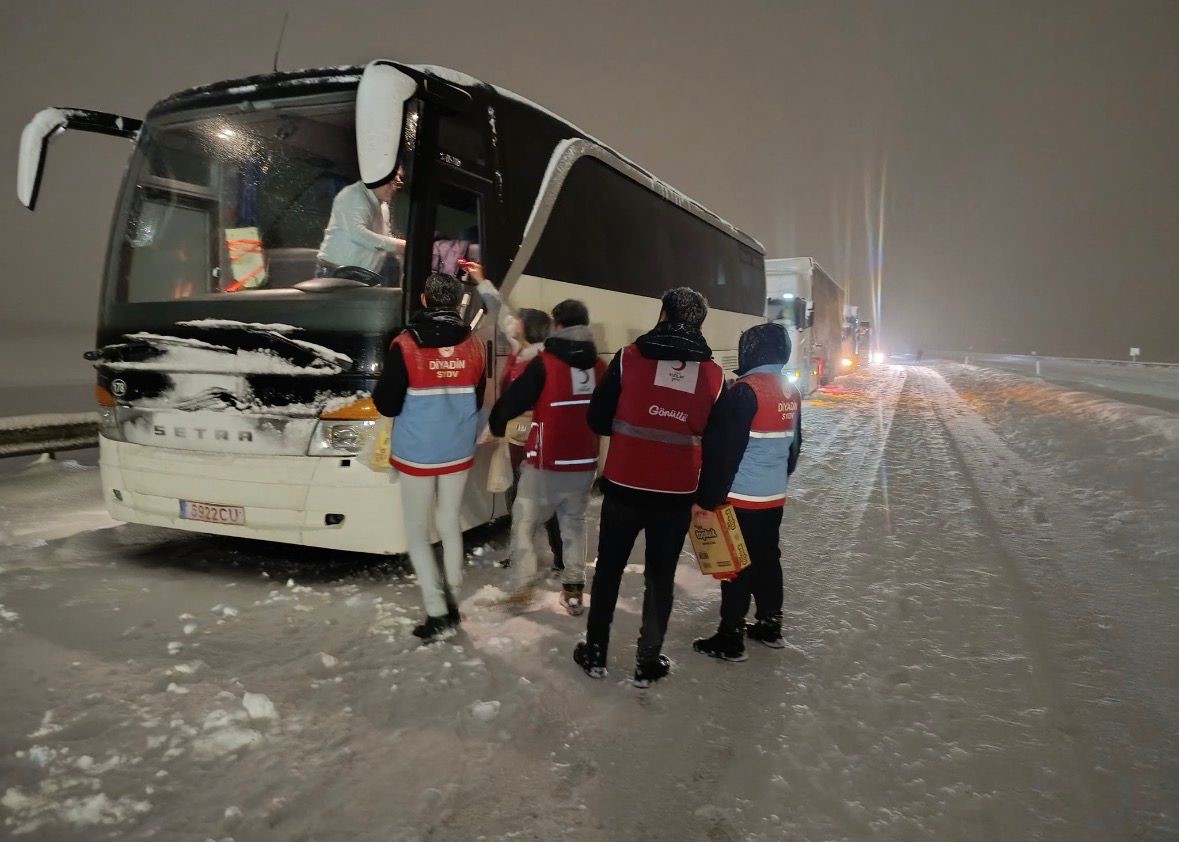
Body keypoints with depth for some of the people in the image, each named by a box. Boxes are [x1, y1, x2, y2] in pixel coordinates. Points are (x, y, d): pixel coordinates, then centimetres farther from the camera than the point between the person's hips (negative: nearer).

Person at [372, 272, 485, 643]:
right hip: (458, 453, 4)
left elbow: (386, 404, -11)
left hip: (416, 455, -4)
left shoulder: (406, 345, -16)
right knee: (450, 526, 18)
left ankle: (437, 614, 3)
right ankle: (452, 603, 23)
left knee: (418, 535, 7)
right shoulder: (474, 346, -2)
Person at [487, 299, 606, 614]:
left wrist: (496, 425, 11)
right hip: (585, 462, 5)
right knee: (574, 522, 17)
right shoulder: (600, 367, 2)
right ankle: (574, 589, 13)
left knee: (524, 520, 9)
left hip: (546, 462, -4)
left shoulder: (544, 363, -13)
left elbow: (513, 399, -7)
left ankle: (524, 585, 2)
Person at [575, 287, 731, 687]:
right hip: (677, 495, 1)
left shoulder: (629, 357, -8)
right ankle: (648, 662, 24)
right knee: (661, 576, 15)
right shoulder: (714, 375, -2)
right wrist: (710, 498, 13)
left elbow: (598, 420, -3)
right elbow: (715, 444, 3)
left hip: (624, 487, -1)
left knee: (609, 568, 16)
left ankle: (595, 653, 26)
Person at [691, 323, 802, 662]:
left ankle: (730, 639, 8)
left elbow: (728, 449, -20)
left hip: (742, 497, -8)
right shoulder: (791, 392, 7)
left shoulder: (746, 390, -19)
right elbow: (794, 445, 16)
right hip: (774, 497, 8)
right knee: (767, 559, 18)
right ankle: (770, 626, 30)